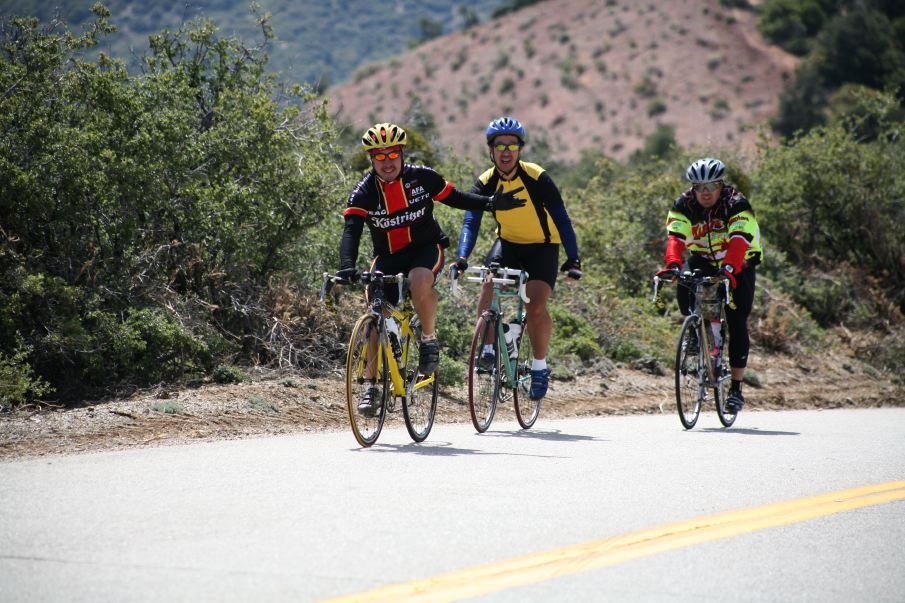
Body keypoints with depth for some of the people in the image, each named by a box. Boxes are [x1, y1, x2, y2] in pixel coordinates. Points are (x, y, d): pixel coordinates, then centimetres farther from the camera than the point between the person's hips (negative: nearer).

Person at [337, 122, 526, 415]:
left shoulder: (421, 177, -10)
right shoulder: (364, 192, -13)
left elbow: (455, 198, 3)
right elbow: (351, 232, -23)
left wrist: (491, 203, -11)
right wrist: (347, 267, -40)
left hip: (426, 249, -2)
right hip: (387, 257, 2)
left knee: (419, 280, -36)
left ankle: (429, 340, -14)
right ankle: (372, 385, 0)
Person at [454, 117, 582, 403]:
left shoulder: (538, 178, -22)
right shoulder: (485, 183, -14)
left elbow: (561, 219, -20)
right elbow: (471, 222, -22)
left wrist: (573, 259, -29)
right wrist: (462, 257, -39)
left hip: (542, 247, -3)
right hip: (508, 242, 3)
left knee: (536, 306, -20)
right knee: (488, 286, -26)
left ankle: (539, 367, 0)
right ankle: (490, 345, -6)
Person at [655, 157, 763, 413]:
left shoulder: (737, 205, -24)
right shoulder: (683, 206, -15)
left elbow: (739, 241, -38)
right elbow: (675, 238, -28)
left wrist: (729, 269, -55)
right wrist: (672, 265, -48)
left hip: (738, 266, -3)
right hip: (703, 260, 3)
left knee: (737, 323, -11)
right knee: (684, 291, -29)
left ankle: (736, 388, -4)